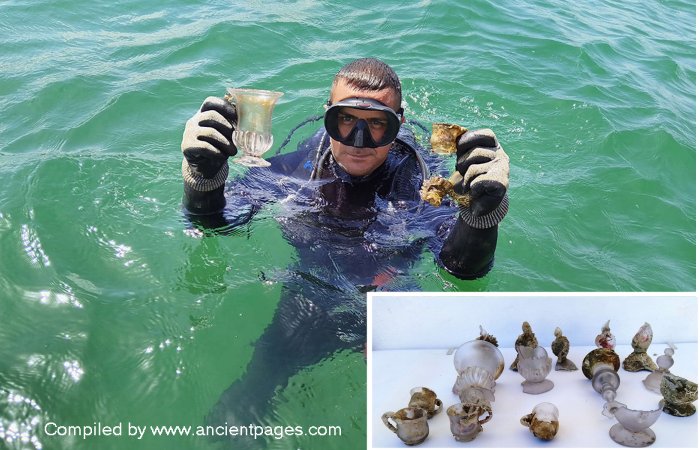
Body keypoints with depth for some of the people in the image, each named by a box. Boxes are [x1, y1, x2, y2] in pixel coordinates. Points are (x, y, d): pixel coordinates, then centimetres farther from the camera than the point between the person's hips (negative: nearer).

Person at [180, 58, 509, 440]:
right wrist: (204, 175, -28)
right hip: (307, 304, 1)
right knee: (228, 421, -3)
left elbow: (464, 268, -18)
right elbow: (212, 223, -6)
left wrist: (483, 211, -39)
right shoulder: (298, 167, -8)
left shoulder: (422, 178, -11)